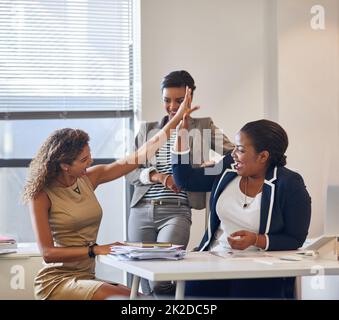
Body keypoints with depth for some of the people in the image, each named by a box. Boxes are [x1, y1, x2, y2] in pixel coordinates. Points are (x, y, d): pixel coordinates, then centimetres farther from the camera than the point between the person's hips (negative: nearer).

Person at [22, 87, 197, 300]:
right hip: (55, 280, -6)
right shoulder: (42, 195, -9)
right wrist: (95, 250, -20)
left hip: (86, 278, 6)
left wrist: (177, 118, 8)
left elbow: (140, 156, 8)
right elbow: (47, 253, -15)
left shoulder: (89, 178, 6)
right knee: (113, 295, -31)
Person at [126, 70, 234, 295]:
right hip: (141, 211, 3)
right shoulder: (147, 130, 16)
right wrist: (157, 176, -8)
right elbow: (130, 171, 11)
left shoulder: (203, 127, 9)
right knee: (145, 281, 3)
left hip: (176, 211, -3)